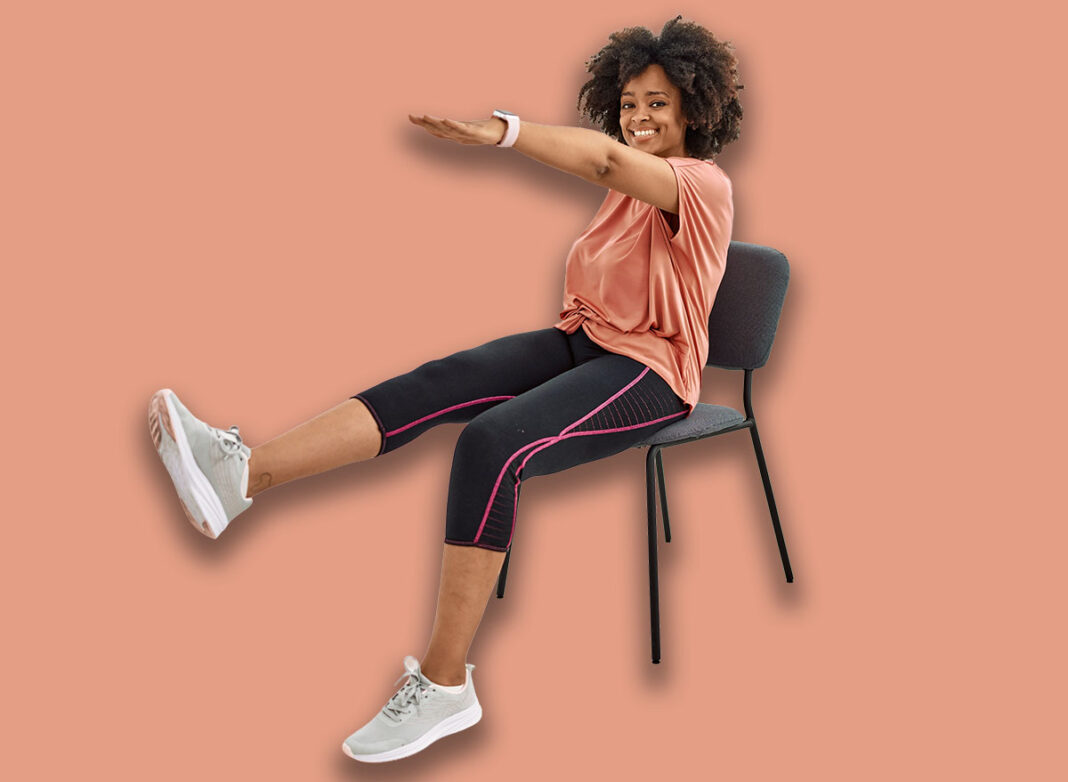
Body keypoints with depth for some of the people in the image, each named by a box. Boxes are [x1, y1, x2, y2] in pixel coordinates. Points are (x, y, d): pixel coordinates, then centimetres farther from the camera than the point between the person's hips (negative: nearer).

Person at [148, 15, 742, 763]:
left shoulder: (704, 184, -10)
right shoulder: (630, 189, 20)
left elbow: (608, 159, -29)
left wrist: (498, 130, -44)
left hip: (649, 369, -7)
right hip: (583, 339, 7)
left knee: (491, 442, -33)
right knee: (435, 384, -19)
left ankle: (444, 685, -29)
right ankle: (241, 472, -35)